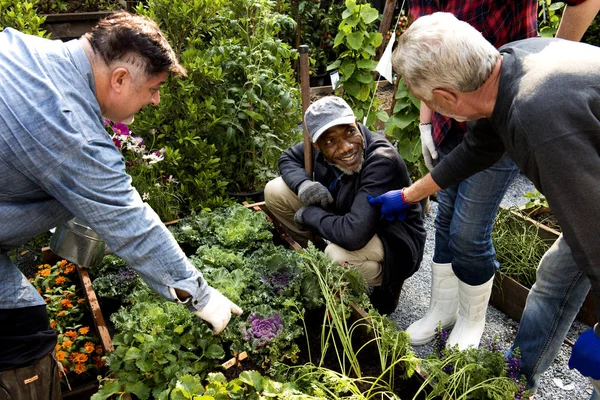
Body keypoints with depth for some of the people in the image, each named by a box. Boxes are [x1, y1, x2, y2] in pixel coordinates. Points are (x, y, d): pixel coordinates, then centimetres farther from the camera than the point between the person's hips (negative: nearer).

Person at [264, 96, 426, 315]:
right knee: (275, 191, -6)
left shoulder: (382, 160, -35)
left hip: (394, 244, -6)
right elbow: (287, 158, 6)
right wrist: (303, 184, -18)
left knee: (339, 256, -40)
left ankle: (387, 285, -5)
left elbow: (353, 235, -42)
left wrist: (309, 214, -24)